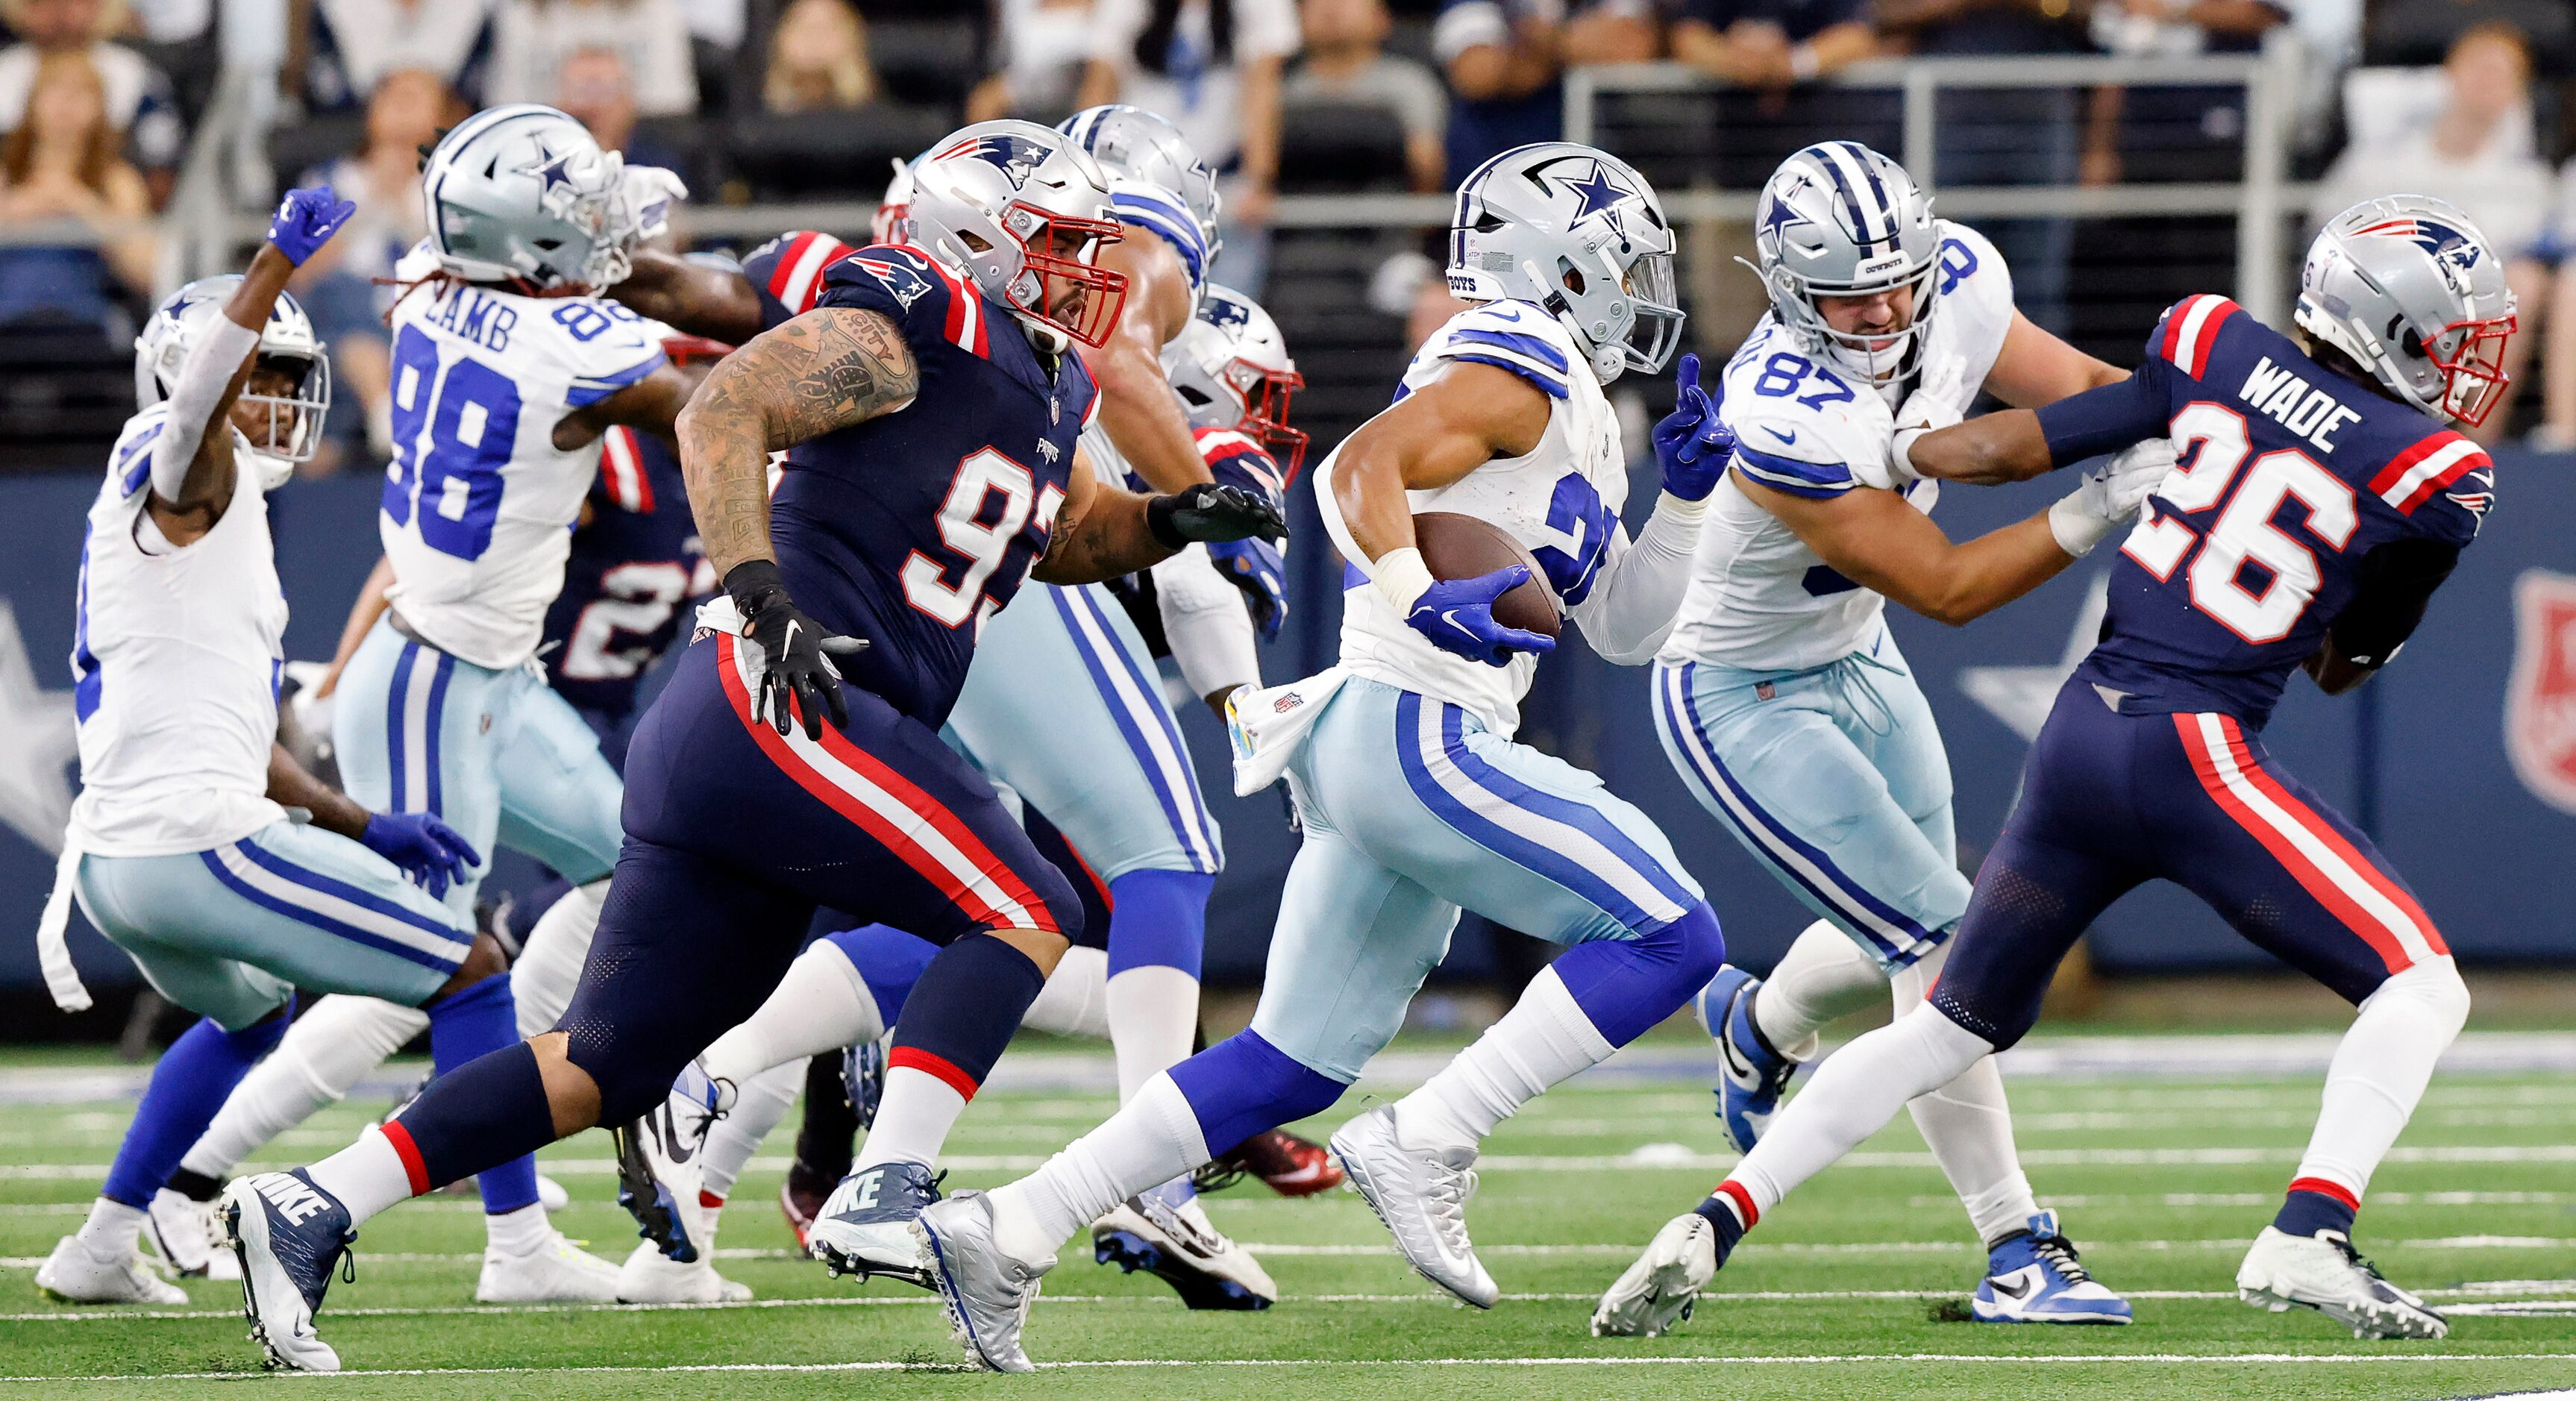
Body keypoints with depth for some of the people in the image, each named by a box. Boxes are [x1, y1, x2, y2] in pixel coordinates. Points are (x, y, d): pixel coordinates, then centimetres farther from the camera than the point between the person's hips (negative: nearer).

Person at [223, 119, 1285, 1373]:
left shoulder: (1046, 386, 22)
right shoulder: (909, 328, -6)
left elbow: (1064, 535, 39)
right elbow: (723, 411, -14)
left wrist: (1172, 520, 20)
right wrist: (761, 596, -24)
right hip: (768, 705, -10)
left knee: (610, 1063, 7)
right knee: (1019, 912, -11)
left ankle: (307, 1209, 5)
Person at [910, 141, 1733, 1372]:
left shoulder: (1573, 424, 25)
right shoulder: (1517, 370, -5)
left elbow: (1620, 628, 30)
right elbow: (1359, 470, -19)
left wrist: (1684, 498, 18)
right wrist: (1421, 601, -33)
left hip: (1374, 755, 10)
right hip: (1412, 732, -10)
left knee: (1289, 1070, 10)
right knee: (1670, 939, -12)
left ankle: (1005, 1234, 7)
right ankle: (1423, 1143, -16)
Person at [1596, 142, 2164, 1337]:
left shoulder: (1960, 286, -16)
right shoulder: (1789, 422, -36)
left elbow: (2076, 386, 2)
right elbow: (1945, 588, -30)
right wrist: (2104, 507, -36)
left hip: (1857, 665, 8)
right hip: (1742, 701, -8)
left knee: (1900, 944, 21)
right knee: (1945, 941, -14)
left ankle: (1758, 1028, 54)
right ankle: (2016, 1253, -7)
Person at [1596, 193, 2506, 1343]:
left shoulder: (2216, 352, 6)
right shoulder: (2434, 480, -4)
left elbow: (2009, 447, 10)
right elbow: (2342, 669, 10)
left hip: (2079, 732, 6)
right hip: (2195, 752, -6)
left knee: (1953, 1027, 19)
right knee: (2420, 990, 4)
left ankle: (1713, 1226, 10)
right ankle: (2306, 1239, -17)